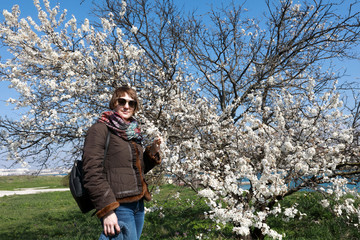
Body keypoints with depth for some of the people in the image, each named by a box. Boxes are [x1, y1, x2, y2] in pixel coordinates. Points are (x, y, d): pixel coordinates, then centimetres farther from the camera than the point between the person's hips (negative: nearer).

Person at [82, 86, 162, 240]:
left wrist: (152, 153, 6)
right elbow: (93, 174, -13)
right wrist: (106, 211, -18)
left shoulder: (133, 133, 16)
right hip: (118, 208, -7)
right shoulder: (100, 129, -4)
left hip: (138, 205, 7)